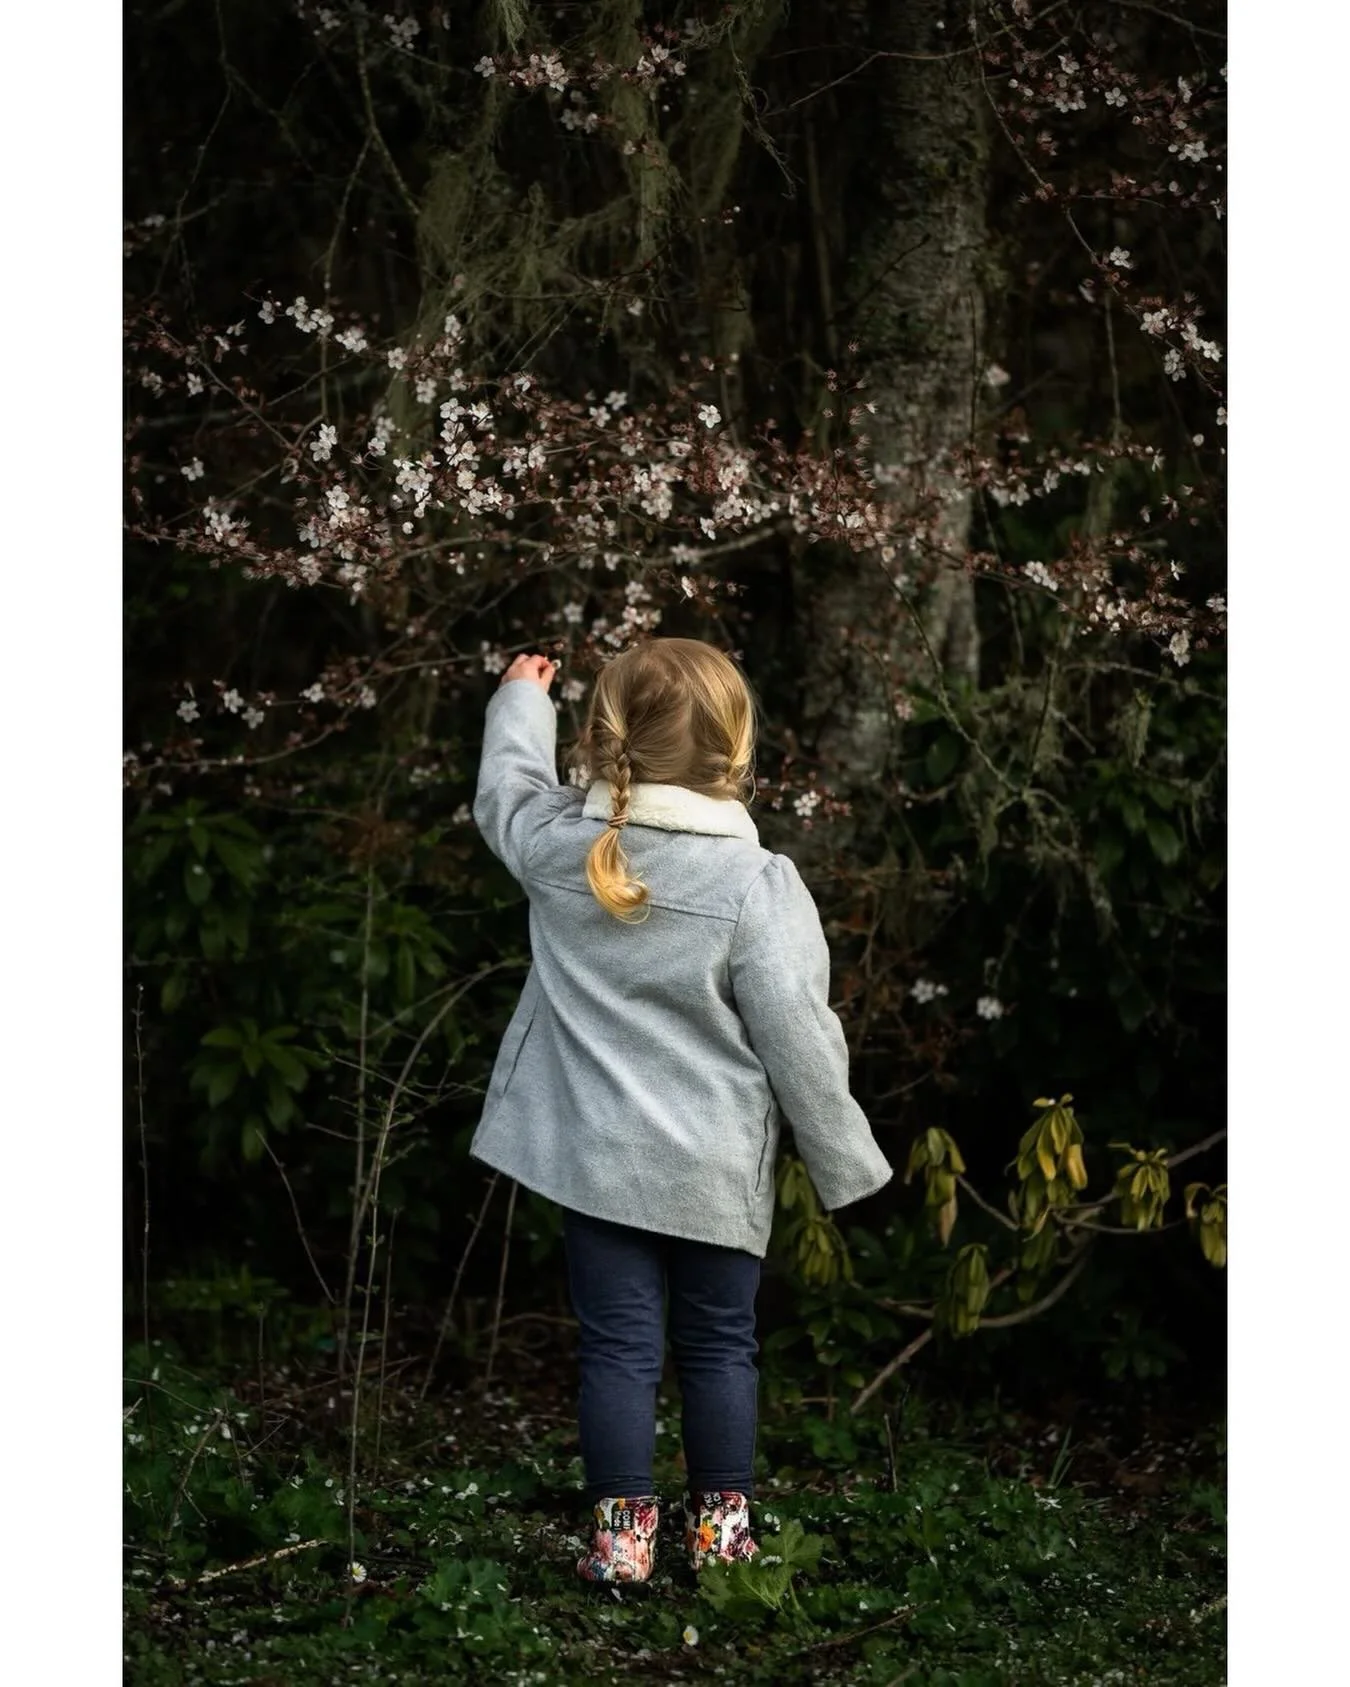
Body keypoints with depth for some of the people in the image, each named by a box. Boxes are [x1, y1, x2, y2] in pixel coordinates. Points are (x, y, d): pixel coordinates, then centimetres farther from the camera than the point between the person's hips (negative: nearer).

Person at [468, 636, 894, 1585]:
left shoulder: (561, 847, -7)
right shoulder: (756, 884, -17)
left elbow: (507, 791, 18)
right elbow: (800, 1041, -14)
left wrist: (521, 702, 36)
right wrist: (850, 1165, -3)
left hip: (598, 1157, 2)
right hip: (715, 1168, -2)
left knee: (620, 1345, 8)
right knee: (720, 1343, 13)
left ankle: (622, 1533, 12)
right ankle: (721, 1524, 22)